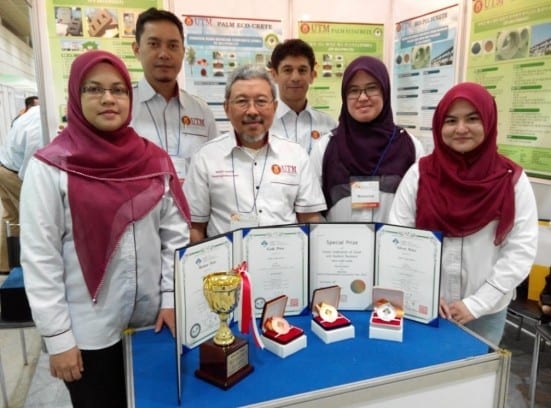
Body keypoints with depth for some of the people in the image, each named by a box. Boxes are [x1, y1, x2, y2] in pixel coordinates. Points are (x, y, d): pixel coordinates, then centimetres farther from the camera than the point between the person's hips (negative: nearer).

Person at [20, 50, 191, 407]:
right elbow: (39, 258, -10)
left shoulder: (155, 160, -1)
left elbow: (176, 235, 3)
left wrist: (171, 297, -1)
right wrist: (57, 336, -9)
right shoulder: (50, 167, -11)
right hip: (88, 329, -3)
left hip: (152, 320, 4)